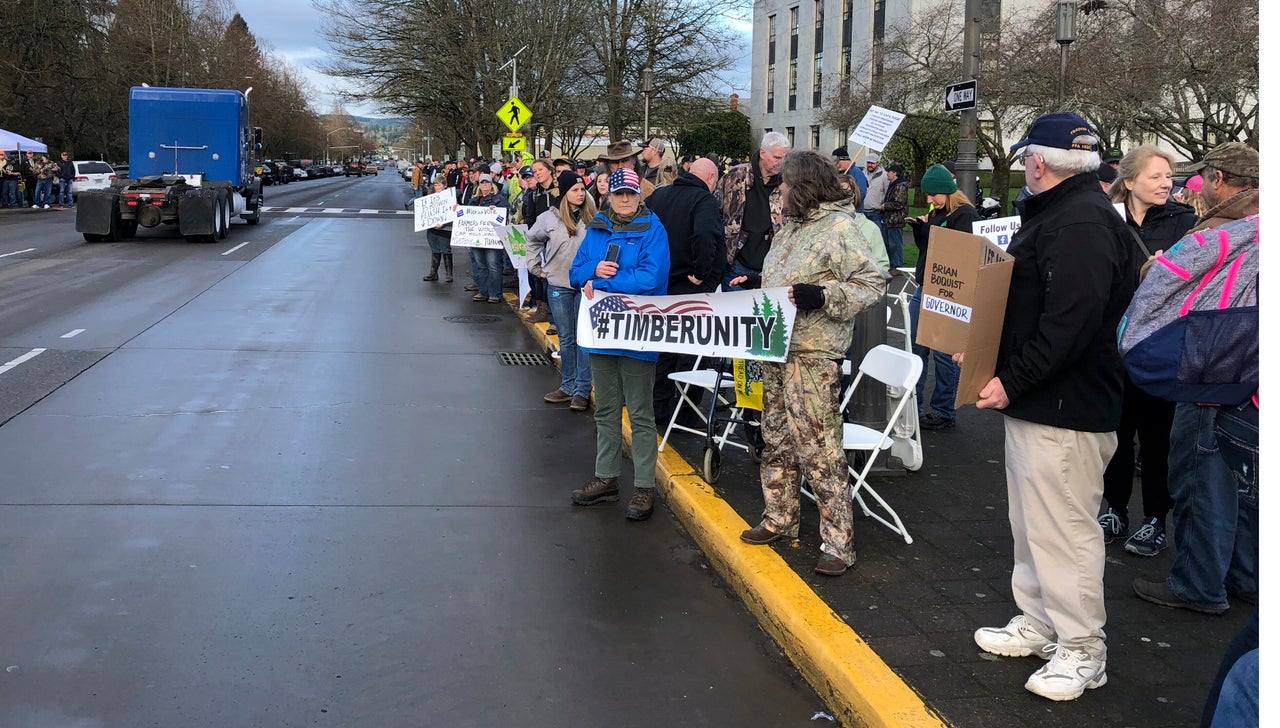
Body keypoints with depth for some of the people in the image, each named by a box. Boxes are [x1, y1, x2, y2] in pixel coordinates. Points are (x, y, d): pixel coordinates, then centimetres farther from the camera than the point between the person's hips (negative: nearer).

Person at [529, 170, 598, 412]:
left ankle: (582, 390, 6)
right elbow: (533, 241, 18)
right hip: (558, 285, 2)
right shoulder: (549, 218, 1)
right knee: (566, 339, 10)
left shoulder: (593, 218, -3)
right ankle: (568, 386, 20)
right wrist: (536, 267, 13)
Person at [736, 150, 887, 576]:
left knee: (820, 449, -7)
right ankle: (780, 519, 32)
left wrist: (822, 296, -26)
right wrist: (755, 285, 13)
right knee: (777, 440, 17)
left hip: (813, 354, -9)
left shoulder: (839, 228, -12)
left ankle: (838, 543, 0)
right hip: (778, 349, 9)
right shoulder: (793, 226, 15)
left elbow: (872, 286, -17)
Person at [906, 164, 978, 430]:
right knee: (914, 347, 11)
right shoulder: (935, 213, 14)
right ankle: (911, 405, 22)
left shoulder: (965, 214, -12)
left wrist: (931, 229, -19)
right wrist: (919, 228, 3)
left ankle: (944, 412, 11)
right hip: (924, 288, 9)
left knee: (944, 354, 0)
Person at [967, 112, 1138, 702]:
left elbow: (1071, 321, -27)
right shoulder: (1053, 215, 16)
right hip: (1033, 401, 11)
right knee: (1031, 522, 19)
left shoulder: (1083, 222, -20)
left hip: (1066, 409, -11)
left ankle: (1082, 651, 9)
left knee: (1064, 531, -3)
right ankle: (1039, 625, 32)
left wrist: (1013, 381, -22)